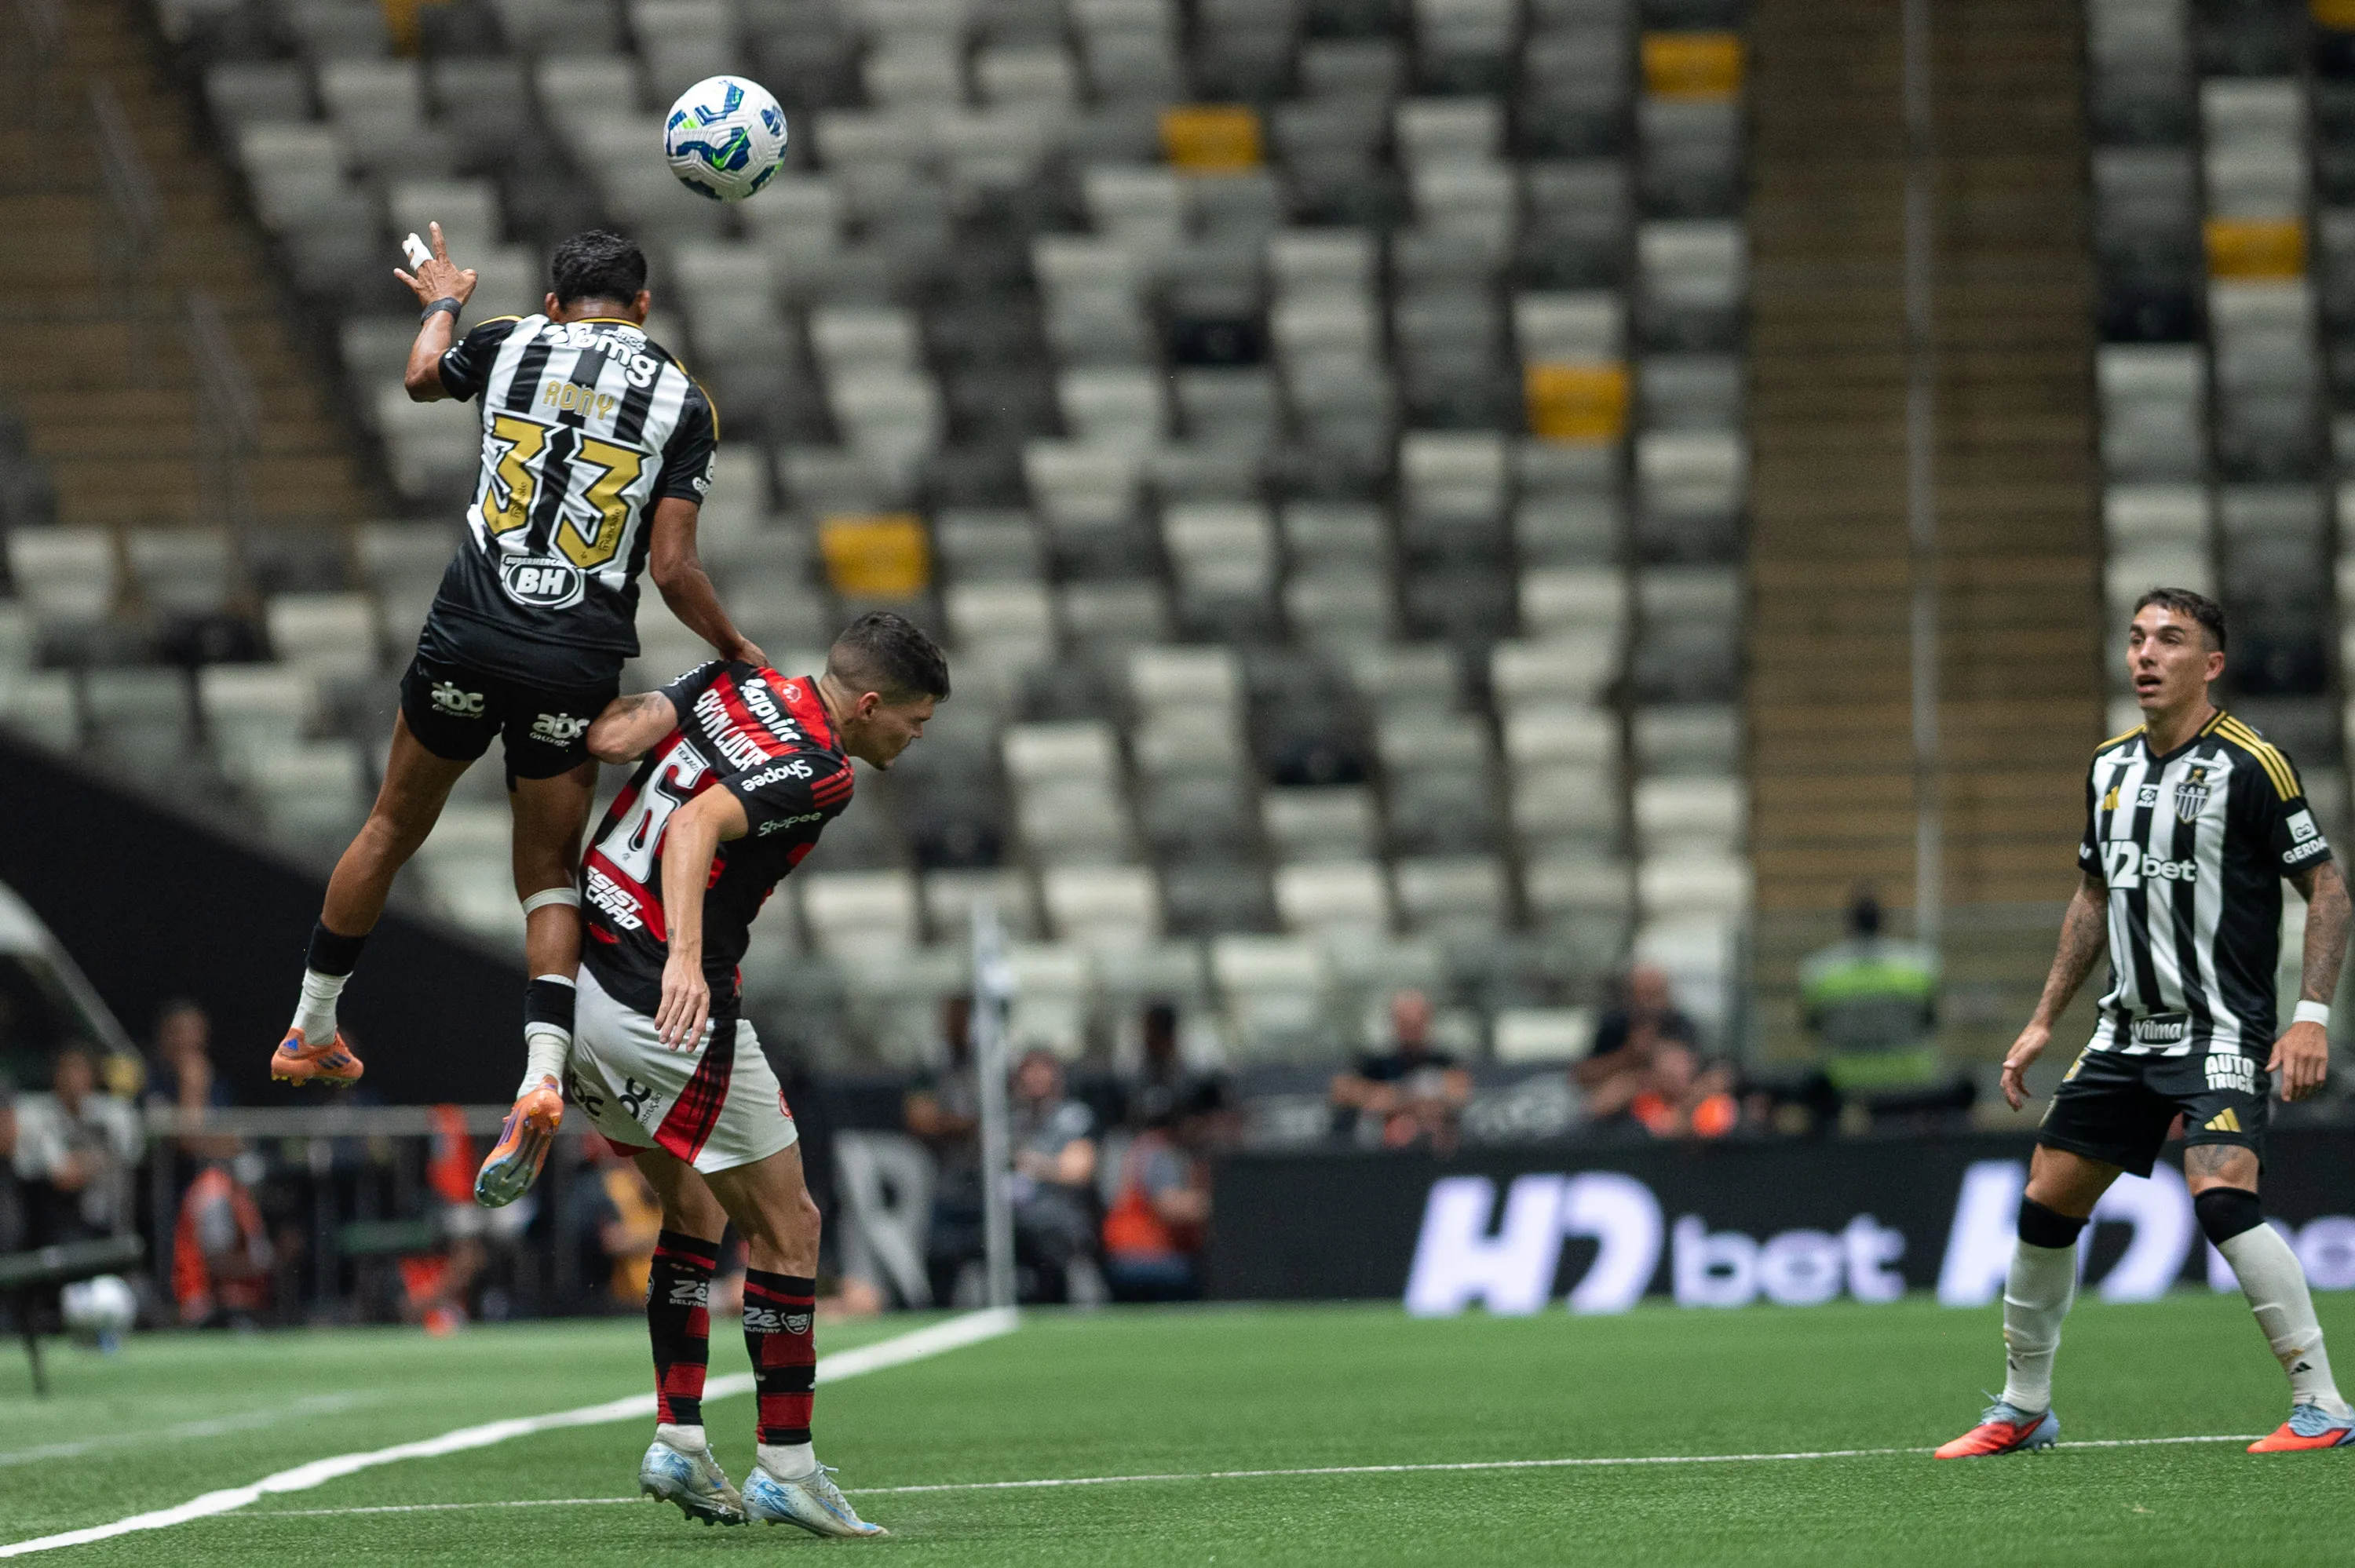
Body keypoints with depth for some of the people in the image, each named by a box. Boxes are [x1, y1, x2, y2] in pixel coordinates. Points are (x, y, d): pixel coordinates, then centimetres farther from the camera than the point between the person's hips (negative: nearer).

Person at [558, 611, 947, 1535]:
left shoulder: (730, 684, 7)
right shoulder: (817, 774, -13)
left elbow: (609, 738, -7)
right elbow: (698, 824, -29)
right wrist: (686, 957, -38)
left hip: (578, 975, 9)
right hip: (669, 1009, -9)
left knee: (697, 1212, 22)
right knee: (785, 1229, 4)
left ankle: (679, 1443, 18)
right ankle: (785, 1468, 6)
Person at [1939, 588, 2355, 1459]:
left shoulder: (2249, 765, -10)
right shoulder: (2110, 767, 10)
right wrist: (2044, 1021, 18)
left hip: (2222, 1030, -7)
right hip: (2127, 1029, 7)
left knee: (2222, 1192, -26)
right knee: (2046, 1202, 6)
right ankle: (2022, 1410, 22)